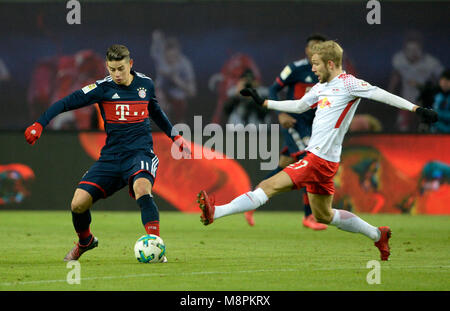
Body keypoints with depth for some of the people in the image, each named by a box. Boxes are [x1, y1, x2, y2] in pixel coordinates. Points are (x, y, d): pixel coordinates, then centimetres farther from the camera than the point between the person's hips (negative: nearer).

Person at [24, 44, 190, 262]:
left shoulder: (145, 84, 6)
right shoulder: (102, 88, -1)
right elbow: (66, 103, -4)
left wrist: (174, 136, 30)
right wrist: (39, 125, -15)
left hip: (140, 152, -1)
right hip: (111, 157, 1)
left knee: (141, 188, -35)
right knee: (78, 204, -10)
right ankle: (85, 242, 23)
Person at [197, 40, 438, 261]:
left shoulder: (347, 84, -8)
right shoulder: (321, 87, 17)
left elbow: (381, 95, -11)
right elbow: (298, 106, 30)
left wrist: (415, 108, -18)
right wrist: (263, 102, 30)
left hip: (321, 159, -10)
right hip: (317, 158, 10)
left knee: (269, 186, -15)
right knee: (323, 216, 18)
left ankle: (215, 212, -21)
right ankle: (377, 235, 27)